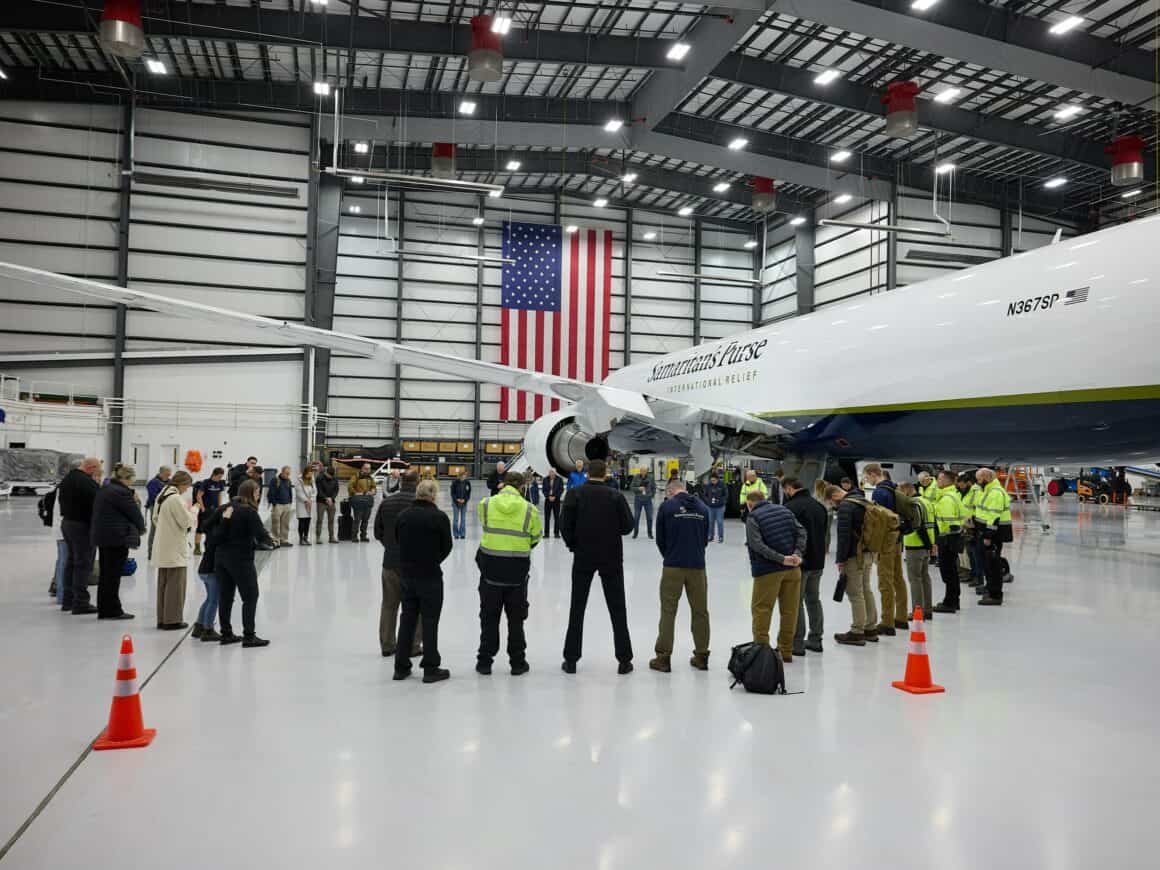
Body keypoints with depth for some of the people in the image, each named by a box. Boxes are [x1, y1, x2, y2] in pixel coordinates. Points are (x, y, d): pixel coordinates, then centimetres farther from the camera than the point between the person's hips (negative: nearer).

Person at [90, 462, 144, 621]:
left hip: (102, 536, 9)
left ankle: (103, 610, 19)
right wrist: (141, 528, 8)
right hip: (117, 538, -9)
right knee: (113, 575, -3)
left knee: (105, 574, 14)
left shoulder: (103, 490, 15)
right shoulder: (122, 492, -16)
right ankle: (113, 610, 3)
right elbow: (134, 513, -12)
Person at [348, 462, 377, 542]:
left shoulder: (370, 478, 14)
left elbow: (374, 487, 25)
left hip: (368, 500, 6)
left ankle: (363, 536, 18)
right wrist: (355, 493, -15)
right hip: (358, 500, -6)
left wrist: (372, 491, 5)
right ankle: (354, 536, 0)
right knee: (357, 519, -7)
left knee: (366, 519, 10)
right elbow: (350, 486, -8)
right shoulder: (356, 477, -4)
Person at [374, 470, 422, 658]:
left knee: (389, 605, 14)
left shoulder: (386, 502, 2)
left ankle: (387, 645, 20)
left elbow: (378, 532, 7)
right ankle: (413, 645, 10)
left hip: (390, 561, 4)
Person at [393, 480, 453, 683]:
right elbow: (447, 547, -4)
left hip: (406, 573, 5)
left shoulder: (403, 515, 1)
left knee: (407, 618, 13)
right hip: (430, 575, -5)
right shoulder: (439, 517, -12)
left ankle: (401, 667, 18)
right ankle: (430, 668, 6)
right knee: (430, 621, 2)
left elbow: (398, 542, 8)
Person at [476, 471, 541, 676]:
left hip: (490, 568, 1)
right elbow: (534, 539, 3)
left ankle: (484, 661, 16)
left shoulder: (485, 504, -6)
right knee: (516, 618, 12)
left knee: (489, 617, 12)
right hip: (517, 571, 0)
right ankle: (517, 662, 18)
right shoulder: (530, 509, -7)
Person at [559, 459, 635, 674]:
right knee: (617, 609, 9)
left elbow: (565, 524, -10)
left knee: (577, 608, 9)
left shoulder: (575, 493, -5)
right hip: (611, 558, 0)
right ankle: (624, 660, 10)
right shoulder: (616, 496, -4)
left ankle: (571, 660, 10)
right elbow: (628, 525, -5)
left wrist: (573, 545, 5)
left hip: (583, 557, 0)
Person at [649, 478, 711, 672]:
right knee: (700, 611, 12)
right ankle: (701, 656, 18)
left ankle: (663, 658, 5)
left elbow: (660, 539, 3)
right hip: (697, 566, 3)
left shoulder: (666, 506, -3)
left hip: (673, 566, -3)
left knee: (668, 611, 4)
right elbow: (705, 539, 11)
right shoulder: (702, 507, 7)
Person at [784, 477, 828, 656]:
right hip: (818, 561, 8)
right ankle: (815, 639, 23)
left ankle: (797, 643, 1)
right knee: (814, 600, 17)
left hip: (798, 562, -8)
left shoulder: (790, 507, -16)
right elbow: (826, 533, 17)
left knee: (796, 602, -1)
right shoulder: (820, 506, 11)